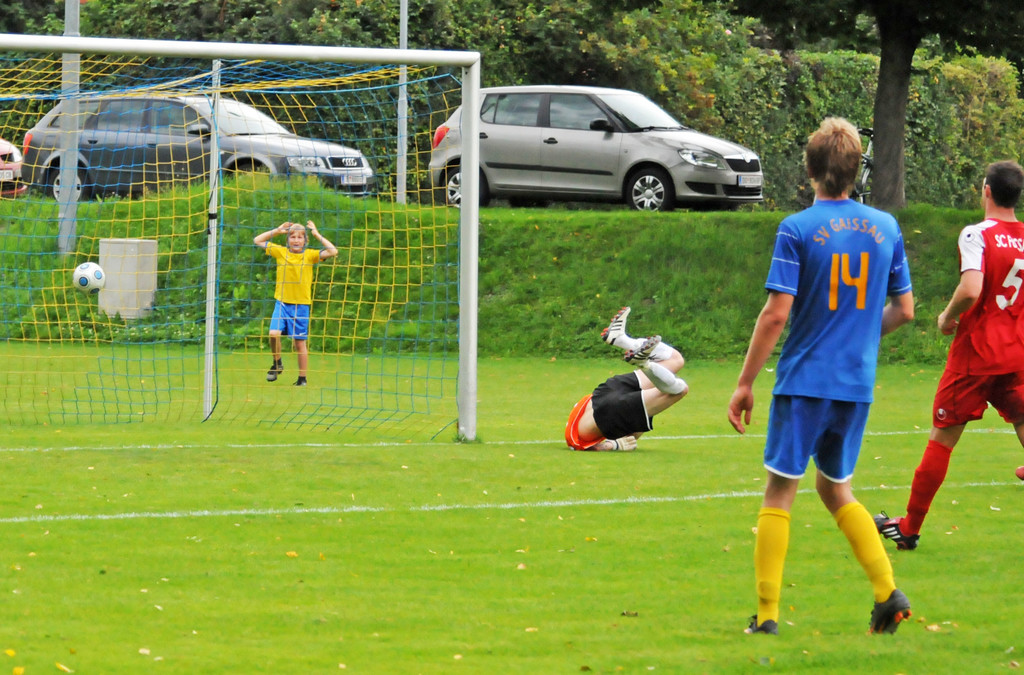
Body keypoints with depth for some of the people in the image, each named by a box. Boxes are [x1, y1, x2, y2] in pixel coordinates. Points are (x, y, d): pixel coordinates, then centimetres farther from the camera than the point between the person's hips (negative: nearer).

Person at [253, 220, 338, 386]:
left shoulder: (310, 255, -1)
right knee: (274, 333, -18)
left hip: (301, 304, -1)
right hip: (282, 302, 1)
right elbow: (257, 240, 10)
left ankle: (302, 378, 13)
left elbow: (333, 252, -12)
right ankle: (277, 364, 7)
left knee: (300, 342, 2)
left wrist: (317, 235, -12)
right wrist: (277, 230, 1)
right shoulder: (280, 252, 5)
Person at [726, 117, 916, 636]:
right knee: (836, 489, 19)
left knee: (779, 492, 3)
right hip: (858, 384, 4)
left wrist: (745, 383, -7)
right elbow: (903, 310, 10)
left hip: (804, 379, -4)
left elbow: (776, 314, -13)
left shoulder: (798, 229, -9)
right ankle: (888, 591, 5)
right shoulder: (885, 228, 5)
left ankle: (767, 613, 0)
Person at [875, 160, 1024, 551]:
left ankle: (909, 528, 14)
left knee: (943, 437, 5)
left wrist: (948, 316, -8)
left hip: (976, 351, -4)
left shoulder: (977, 235, -12)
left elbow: (971, 289, -25)